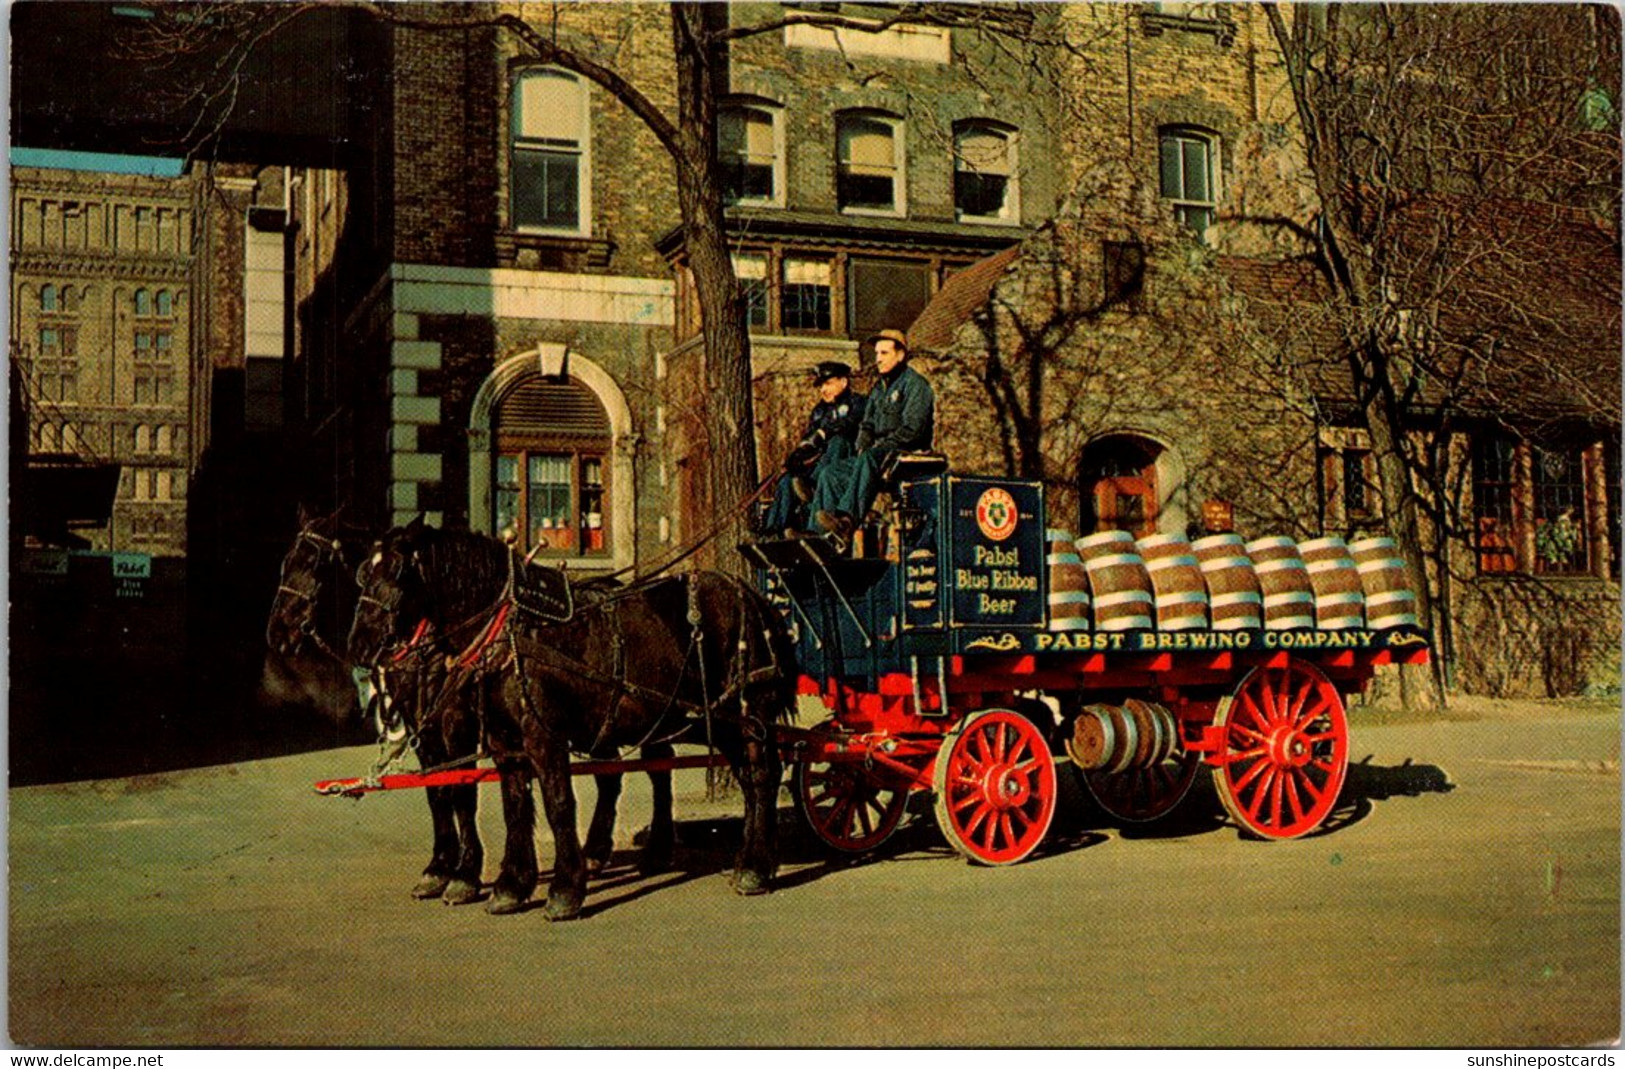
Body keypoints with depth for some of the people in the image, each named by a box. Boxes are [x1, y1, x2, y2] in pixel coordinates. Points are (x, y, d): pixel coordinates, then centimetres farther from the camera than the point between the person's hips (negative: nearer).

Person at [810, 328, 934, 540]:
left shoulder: (914, 384, -4)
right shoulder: (879, 389, 22)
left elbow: (912, 429, -15)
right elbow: (867, 425, 24)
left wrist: (879, 447, -17)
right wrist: (863, 447, 2)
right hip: (881, 454, 9)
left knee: (869, 459, -38)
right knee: (830, 472, -7)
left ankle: (847, 519, -52)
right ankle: (821, 533, -22)